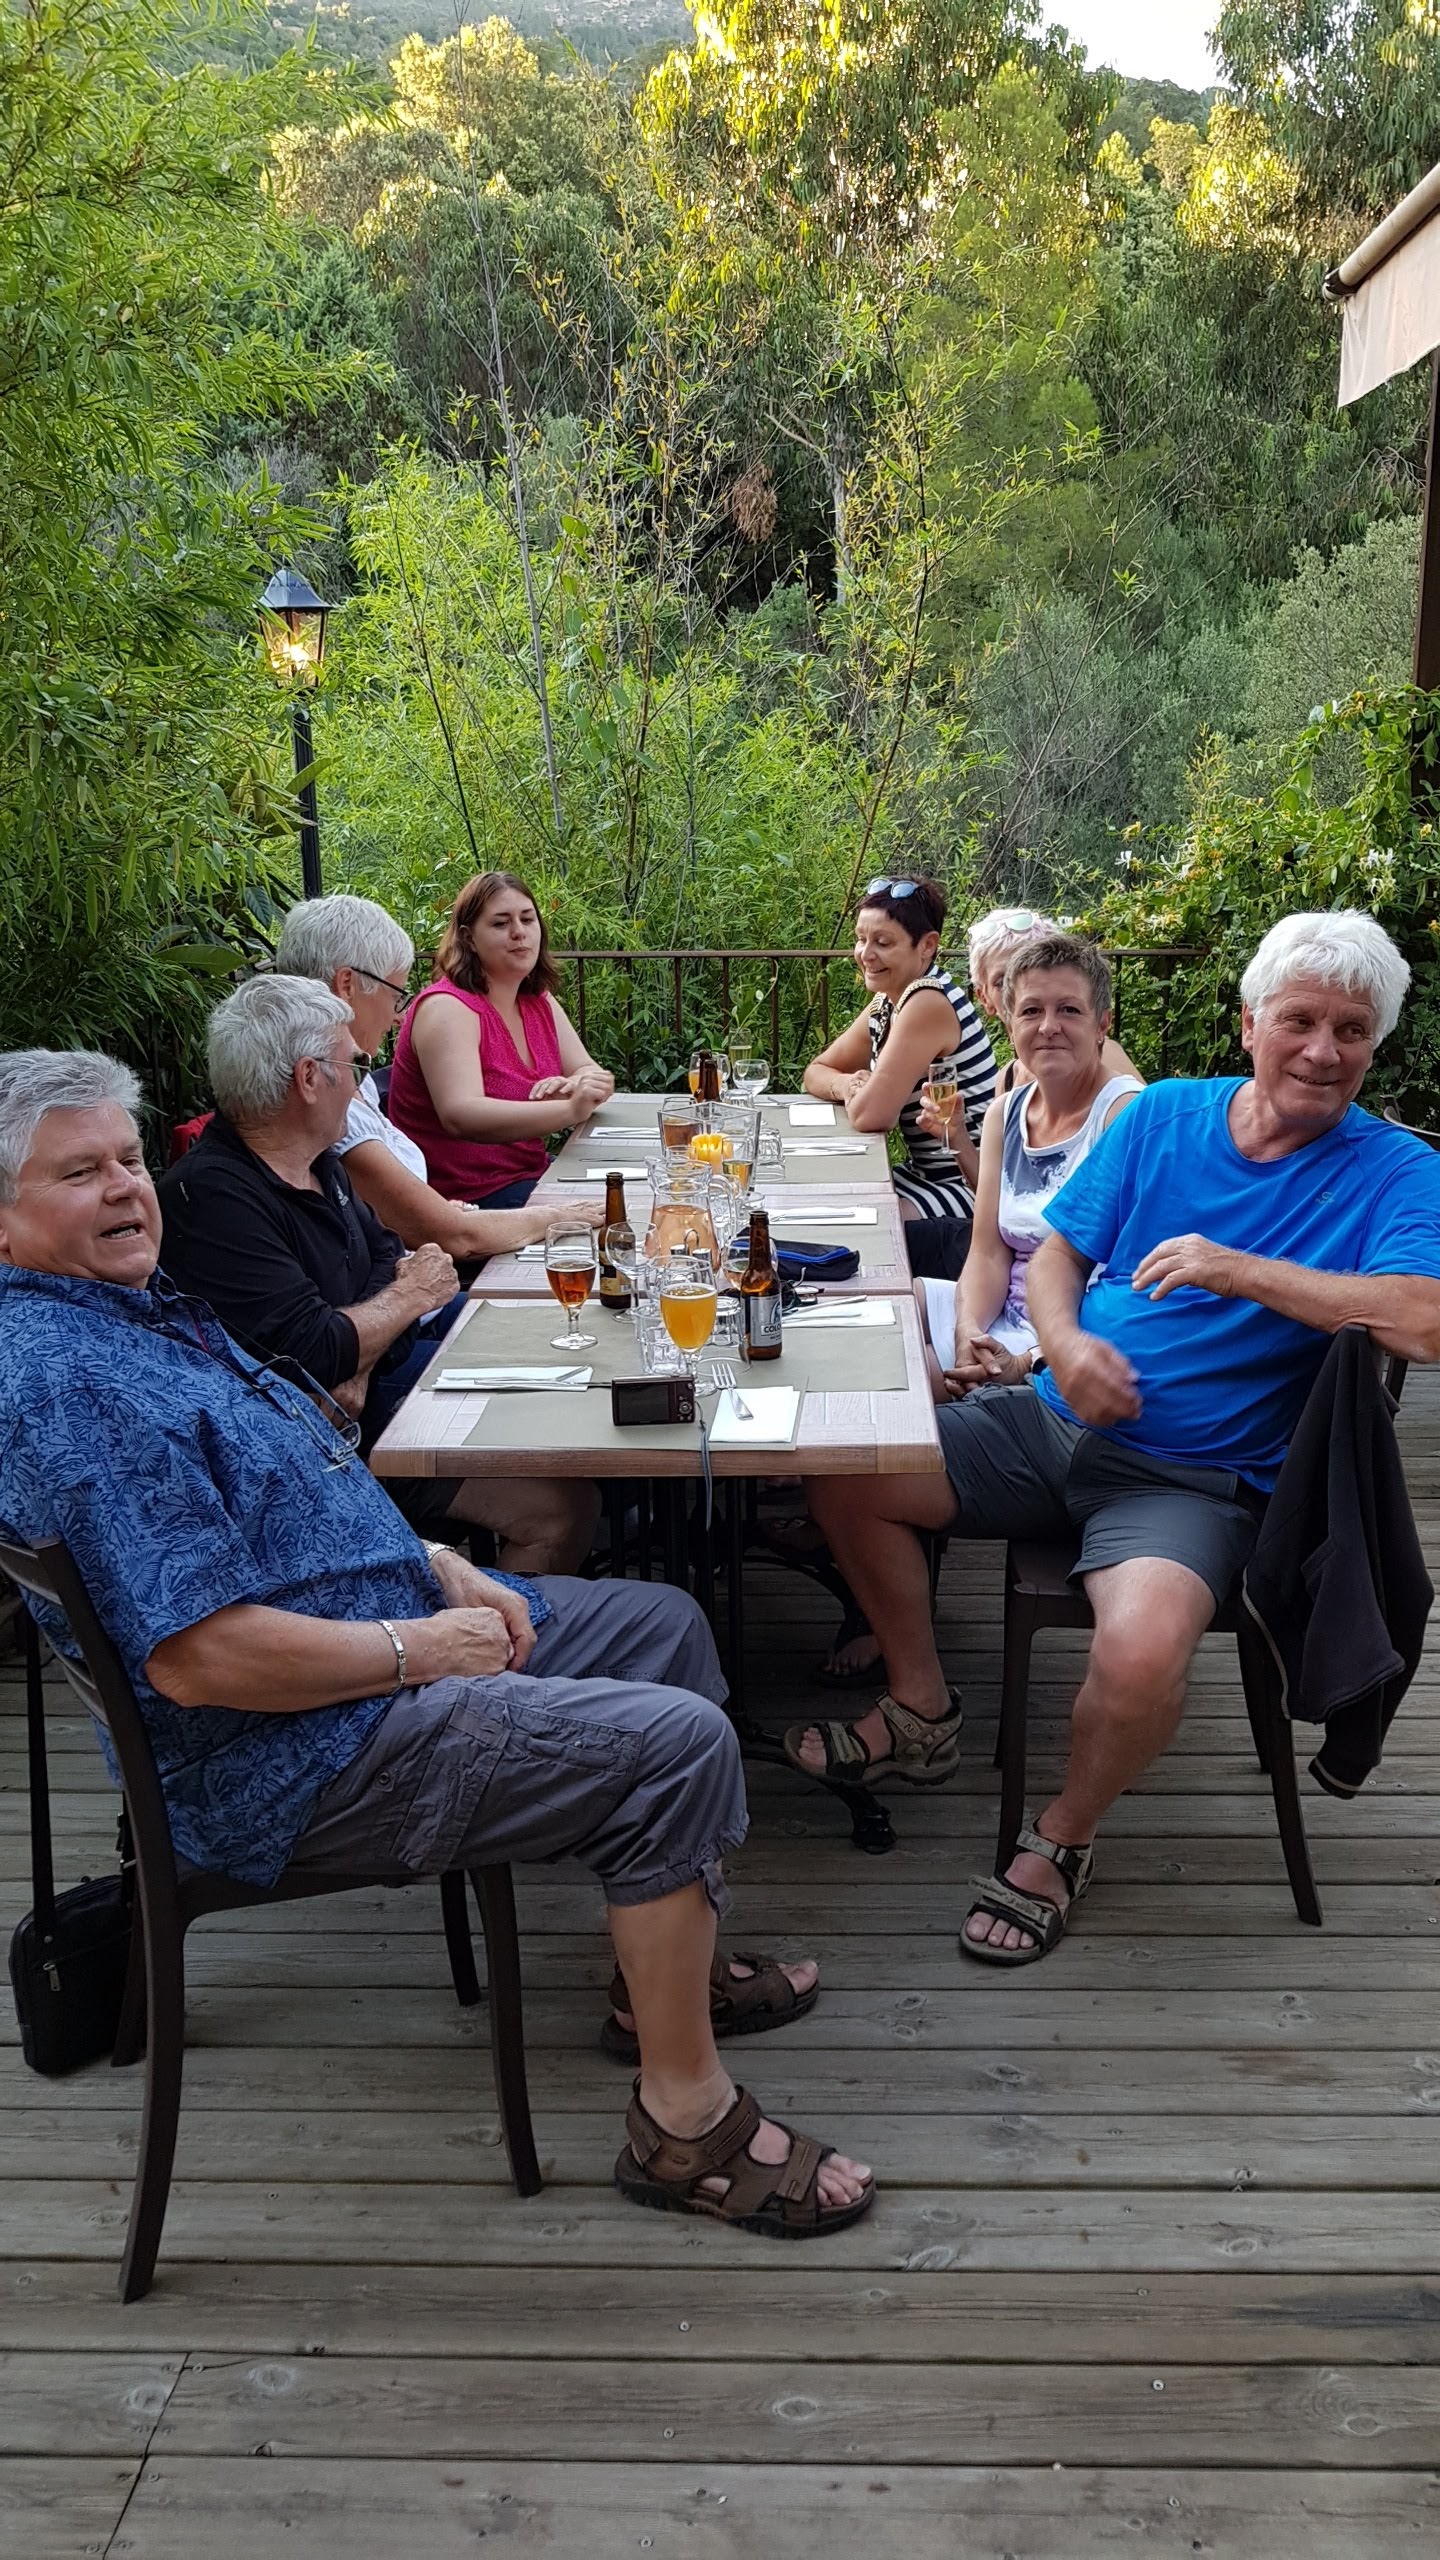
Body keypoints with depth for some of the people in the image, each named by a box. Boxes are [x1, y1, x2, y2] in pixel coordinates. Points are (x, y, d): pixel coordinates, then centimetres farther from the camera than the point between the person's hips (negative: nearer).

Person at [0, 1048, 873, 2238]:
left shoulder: (134, 1304, 10)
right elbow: (197, 1657, -31)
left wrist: (440, 1566, 6)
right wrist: (419, 1647, -19)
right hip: (303, 1763, -11)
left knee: (661, 1624, 19)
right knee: (676, 1741, -19)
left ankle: (673, 1957, 30)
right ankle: (686, 2118, -6)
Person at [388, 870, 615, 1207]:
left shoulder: (539, 1001, 11)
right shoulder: (447, 1008, -15)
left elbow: (593, 1076, 5)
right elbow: (459, 1116, -29)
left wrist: (571, 1088, -21)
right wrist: (569, 1110, -40)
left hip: (529, 1174, 8)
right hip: (465, 1199, -8)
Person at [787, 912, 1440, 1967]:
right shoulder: (1162, 1115, 5)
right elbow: (1058, 1251, 10)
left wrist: (1240, 1270, -26)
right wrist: (1065, 1342, -13)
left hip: (1195, 1480, -5)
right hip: (1057, 1423, 5)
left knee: (1143, 1651, -35)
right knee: (846, 1472, -4)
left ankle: (1063, 1839, -1)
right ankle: (923, 1713, 16)